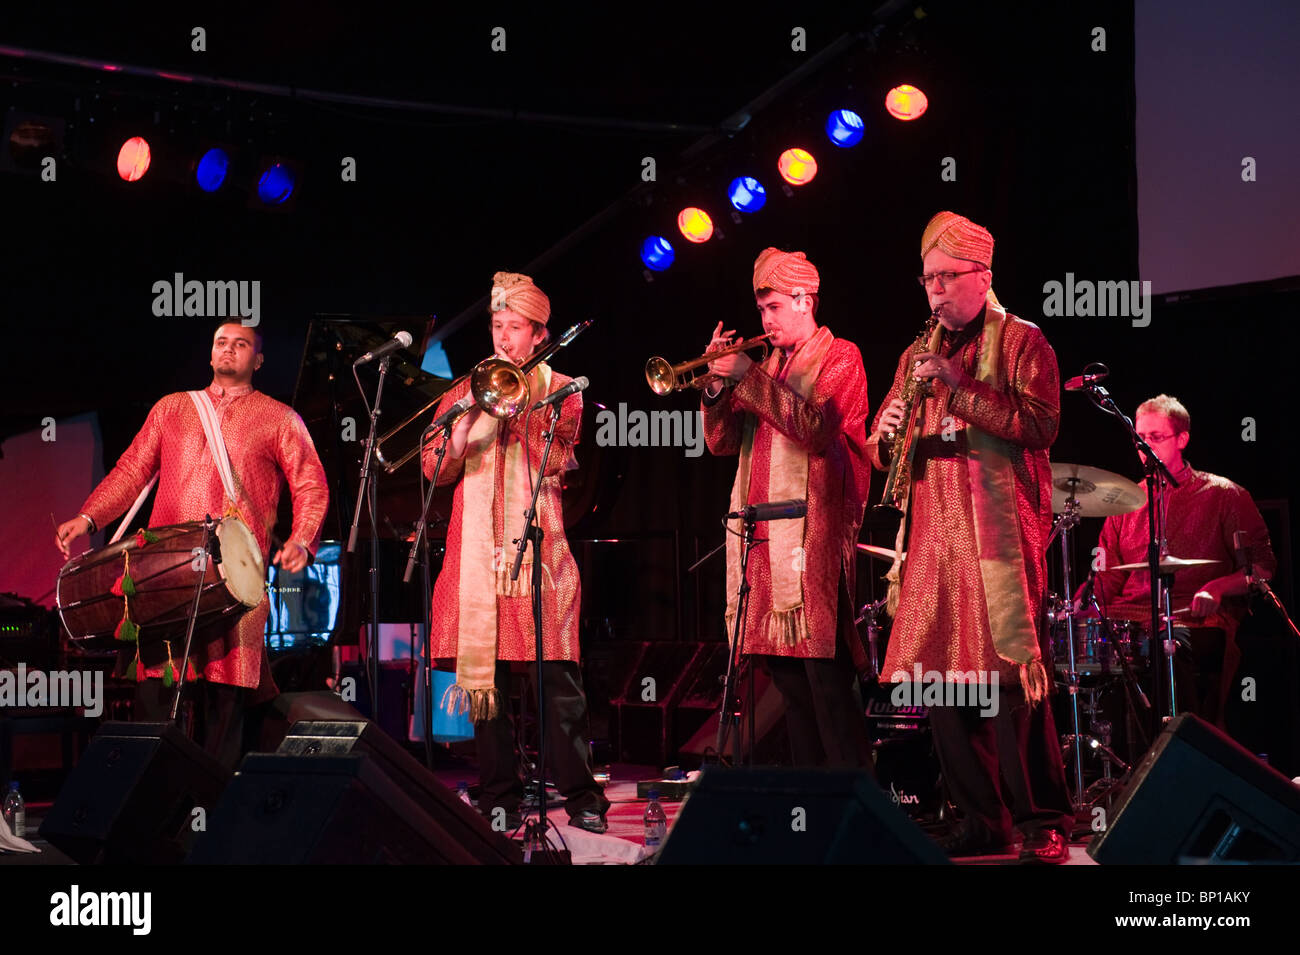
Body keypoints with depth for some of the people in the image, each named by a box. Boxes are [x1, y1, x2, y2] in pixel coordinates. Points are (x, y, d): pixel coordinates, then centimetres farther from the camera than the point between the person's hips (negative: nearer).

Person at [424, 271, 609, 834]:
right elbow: (435, 468, 9)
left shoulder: (560, 390, 11)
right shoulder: (465, 391, 17)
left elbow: (556, 462, -5)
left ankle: (581, 796, -2)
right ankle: (499, 798, 8)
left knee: (557, 677, -8)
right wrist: (471, 415, -5)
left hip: (539, 549, -2)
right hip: (477, 553, 2)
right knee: (483, 675, 0)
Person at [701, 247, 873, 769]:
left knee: (827, 677, -13)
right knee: (788, 679, 8)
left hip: (815, 534, -7)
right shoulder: (767, 365, 21)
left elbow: (815, 426, -15)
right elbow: (721, 442, 15)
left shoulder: (839, 357, 3)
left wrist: (749, 376, -14)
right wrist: (718, 384, -1)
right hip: (763, 534, 7)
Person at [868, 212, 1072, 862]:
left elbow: (1040, 424, -10)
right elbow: (880, 451, 20)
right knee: (938, 676, 2)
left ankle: (1042, 825, -6)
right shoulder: (919, 356, 21)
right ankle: (982, 820, 11)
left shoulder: (1020, 341, 5)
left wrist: (960, 384, -14)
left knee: (1008, 674, -13)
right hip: (932, 532, 6)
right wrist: (888, 435, -3)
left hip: (998, 527, -6)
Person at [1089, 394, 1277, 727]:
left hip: (1196, 623, -4)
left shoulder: (1221, 494, 8)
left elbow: (1262, 566, 5)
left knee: (1174, 646, -38)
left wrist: (1217, 588, -14)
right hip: (1128, 618, 4)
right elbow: (1106, 577, 19)